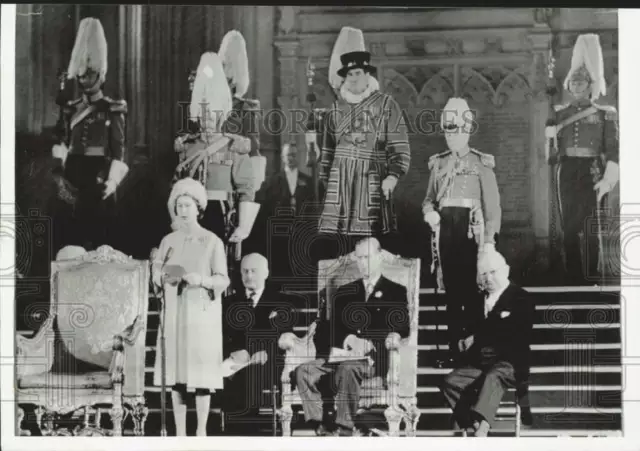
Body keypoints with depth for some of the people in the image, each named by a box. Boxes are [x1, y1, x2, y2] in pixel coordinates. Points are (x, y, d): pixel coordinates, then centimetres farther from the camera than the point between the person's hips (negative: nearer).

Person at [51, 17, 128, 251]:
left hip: (100, 179, -4)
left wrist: (112, 182, -15)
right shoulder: (70, 109, 14)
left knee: (100, 235, -3)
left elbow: (119, 150, -5)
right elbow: (64, 143, 14)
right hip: (73, 179, 4)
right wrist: (60, 165, -2)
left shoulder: (113, 109, 0)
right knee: (71, 236, 1)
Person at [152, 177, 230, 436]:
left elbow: (223, 281, -6)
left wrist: (202, 280, -24)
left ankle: (201, 432, 2)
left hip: (202, 312, -3)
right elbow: (156, 274, 6)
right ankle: (180, 433, 8)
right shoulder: (168, 241, 9)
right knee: (175, 373, 2)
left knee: (201, 373, -6)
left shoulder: (212, 242, -3)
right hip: (174, 312, 4)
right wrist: (163, 277, -17)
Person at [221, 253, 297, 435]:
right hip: (237, 374, 2)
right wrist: (234, 352, -11)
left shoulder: (282, 302, 9)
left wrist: (267, 354, -17)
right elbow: (221, 338, 10)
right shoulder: (230, 303, 17)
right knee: (236, 428, -5)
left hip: (269, 372, -2)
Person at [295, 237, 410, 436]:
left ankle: (344, 429, -33)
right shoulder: (345, 292, 23)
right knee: (303, 371, -22)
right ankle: (320, 426, -25)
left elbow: (401, 329, 1)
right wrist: (350, 339, -11)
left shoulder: (396, 292, 12)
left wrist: (370, 343, -17)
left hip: (376, 359, -4)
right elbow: (332, 327, 12)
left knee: (347, 369, -38)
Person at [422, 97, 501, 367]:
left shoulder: (481, 164, 2)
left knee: (471, 293, -6)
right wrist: (429, 211, -4)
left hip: (470, 232, -4)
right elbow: (429, 198, 20)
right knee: (451, 292, 5)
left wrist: (489, 240, -10)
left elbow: (492, 205, -1)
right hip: (445, 231, 4)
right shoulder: (438, 164, 14)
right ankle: (454, 349, 9)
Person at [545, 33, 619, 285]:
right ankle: (575, 281, 9)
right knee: (569, 229, 3)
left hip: (591, 172, -3)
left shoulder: (604, 114, 3)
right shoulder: (560, 114, 12)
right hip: (567, 173, 3)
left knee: (591, 229, -9)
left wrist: (607, 180, -13)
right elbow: (551, 150, 13)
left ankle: (593, 281, -7)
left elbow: (613, 151, -3)